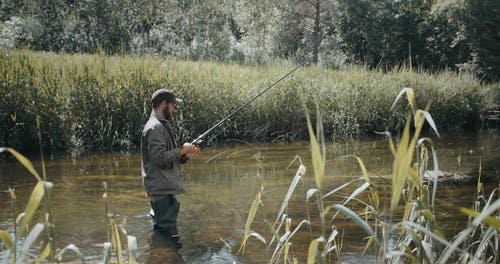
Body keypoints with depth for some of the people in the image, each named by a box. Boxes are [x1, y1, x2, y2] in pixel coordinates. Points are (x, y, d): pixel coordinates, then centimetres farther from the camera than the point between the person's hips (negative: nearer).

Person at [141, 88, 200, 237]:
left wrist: (185, 156, 6)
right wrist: (182, 149, -13)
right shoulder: (155, 127, -13)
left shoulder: (163, 126, 19)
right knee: (165, 228, -9)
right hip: (161, 189, -11)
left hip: (167, 188, 11)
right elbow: (159, 158, -22)